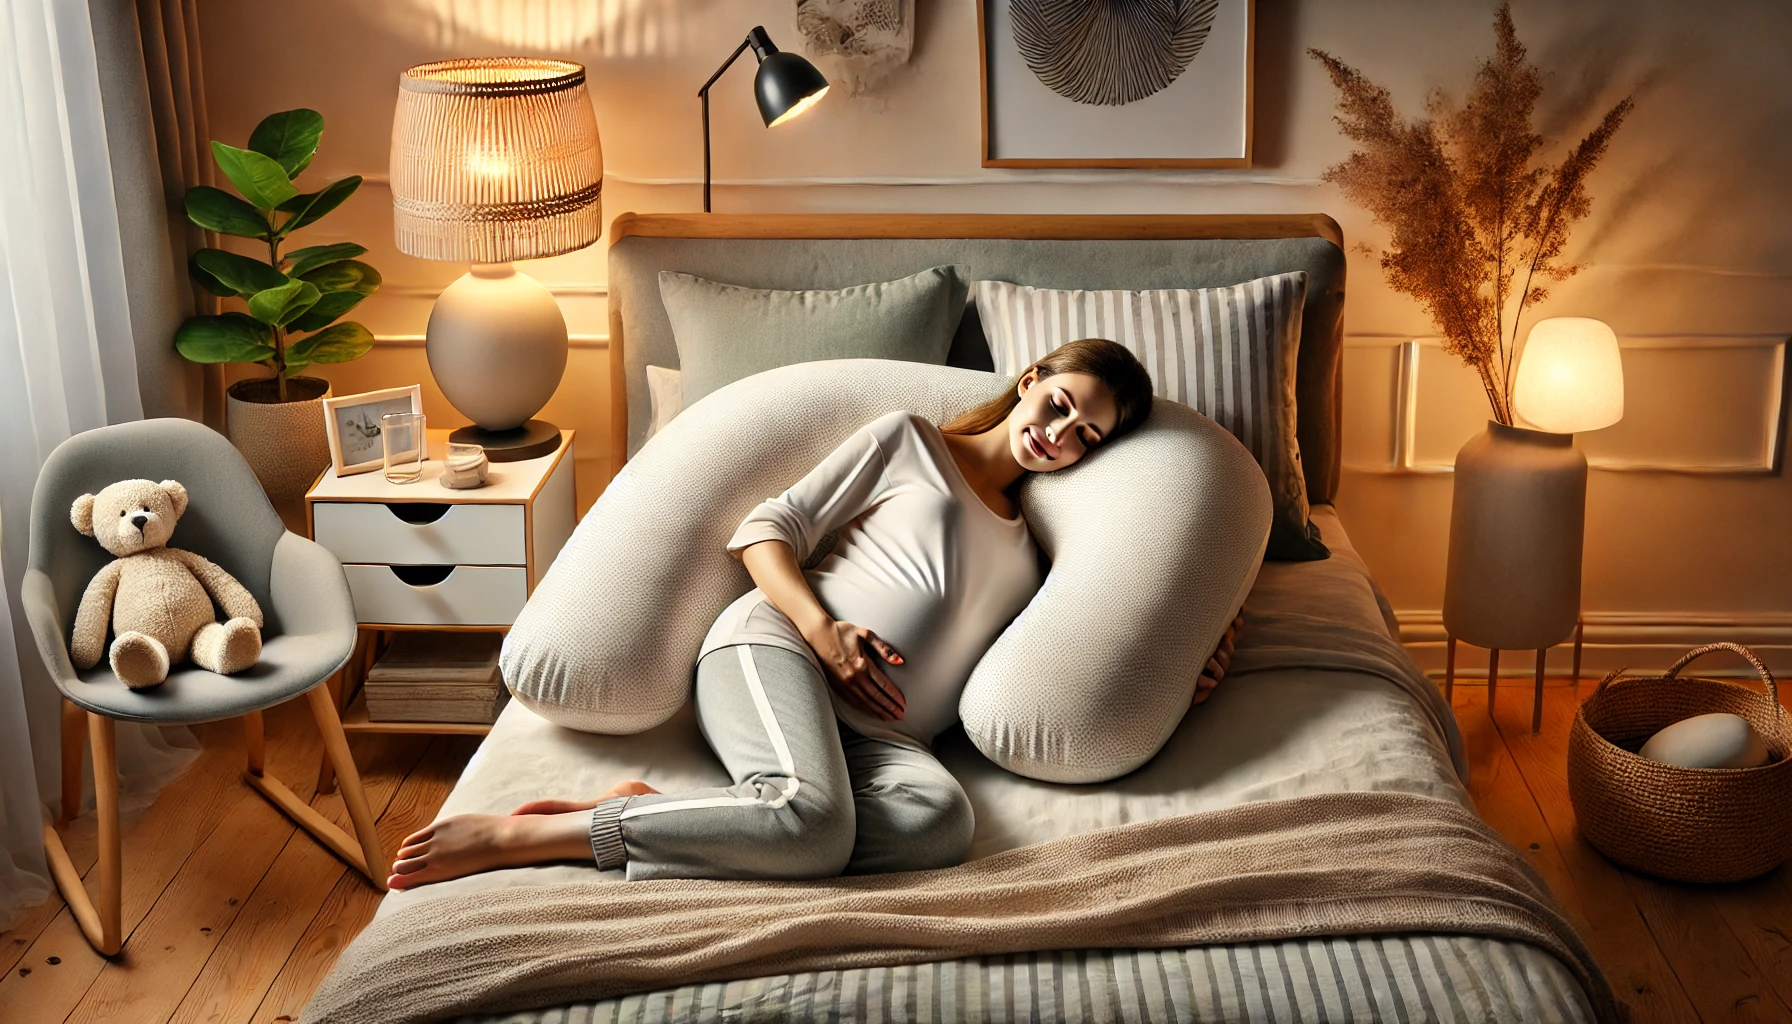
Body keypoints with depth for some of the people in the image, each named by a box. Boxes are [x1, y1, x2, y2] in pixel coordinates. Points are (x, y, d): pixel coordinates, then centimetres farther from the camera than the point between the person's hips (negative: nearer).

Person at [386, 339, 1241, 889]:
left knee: (940, 818, -34)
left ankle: (640, 814, -30)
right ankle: (517, 835, -28)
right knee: (813, 818, -38)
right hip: (774, 645, -4)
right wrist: (821, 628, -11)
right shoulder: (908, 441, 13)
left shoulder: (1037, 546, 28)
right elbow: (766, 529, 6)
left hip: (876, 730, 4)